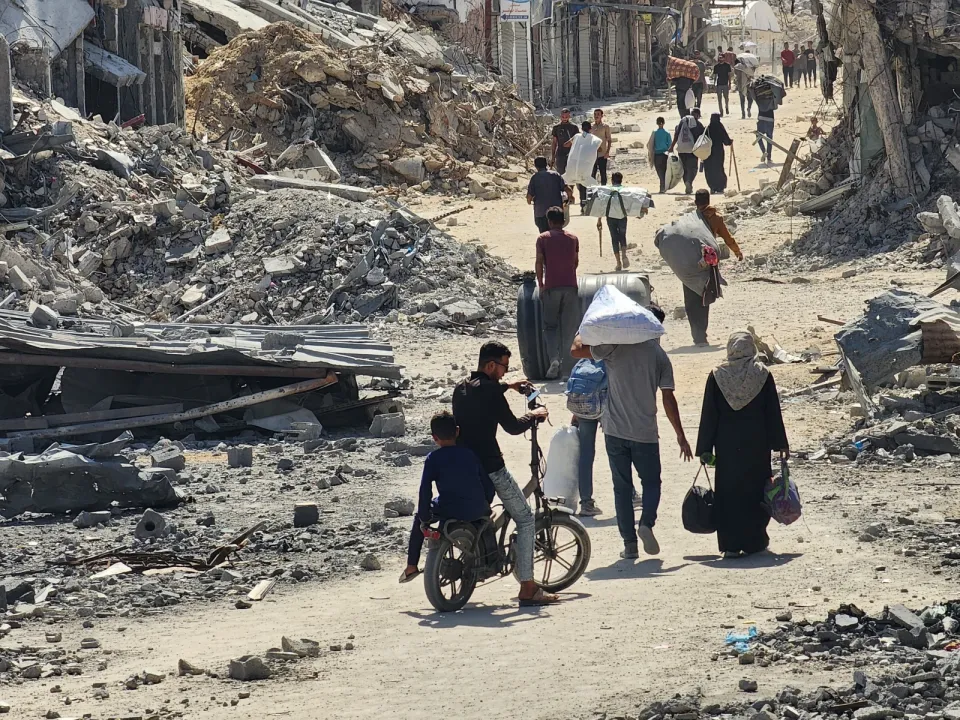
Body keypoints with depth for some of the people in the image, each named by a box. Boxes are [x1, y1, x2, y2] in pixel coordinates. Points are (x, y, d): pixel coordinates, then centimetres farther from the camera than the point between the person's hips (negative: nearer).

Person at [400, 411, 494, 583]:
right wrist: (484, 506, 26)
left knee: (418, 518, 27)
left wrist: (425, 517, 1)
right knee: (487, 513, 39)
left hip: (449, 511, -3)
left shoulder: (433, 458, -2)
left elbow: (425, 489, -9)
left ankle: (411, 566, 24)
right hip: (477, 512, 3)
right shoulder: (470, 455, 8)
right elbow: (488, 484, 9)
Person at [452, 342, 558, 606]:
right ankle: (528, 589, -5)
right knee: (525, 520, 1)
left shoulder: (461, 389, 10)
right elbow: (513, 427, -12)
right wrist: (534, 415, 5)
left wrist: (506, 386, 40)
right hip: (490, 469, -8)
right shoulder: (491, 392, -15)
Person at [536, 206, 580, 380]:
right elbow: (576, 262, 14)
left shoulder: (543, 239, -1)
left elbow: (539, 263, -4)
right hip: (570, 286, 2)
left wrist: (541, 284, 6)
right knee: (569, 326, 8)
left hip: (551, 287, -2)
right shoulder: (573, 239, 8)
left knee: (550, 325, 3)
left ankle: (554, 358, -18)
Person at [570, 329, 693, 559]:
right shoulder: (657, 353, -1)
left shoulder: (615, 347, -6)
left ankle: (629, 543, 4)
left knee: (622, 488, 9)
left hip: (615, 431, 0)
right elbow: (668, 398, -3)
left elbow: (576, 350, -3)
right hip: (645, 433, 0)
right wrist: (680, 436, 2)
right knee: (651, 483, 14)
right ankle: (646, 523, -13)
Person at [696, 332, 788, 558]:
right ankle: (755, 541, 18)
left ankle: (731, 545, 0)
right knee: (755, 489, 13)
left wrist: (705, 448, 4)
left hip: (727, 446, 0)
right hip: (757, 445, 0)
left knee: (728, 491, 5)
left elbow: (708, 415, -1)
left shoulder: (717, 377, -4)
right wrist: (780, 444, 7)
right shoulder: (763, 375, -5)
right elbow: (773, 413, -1)